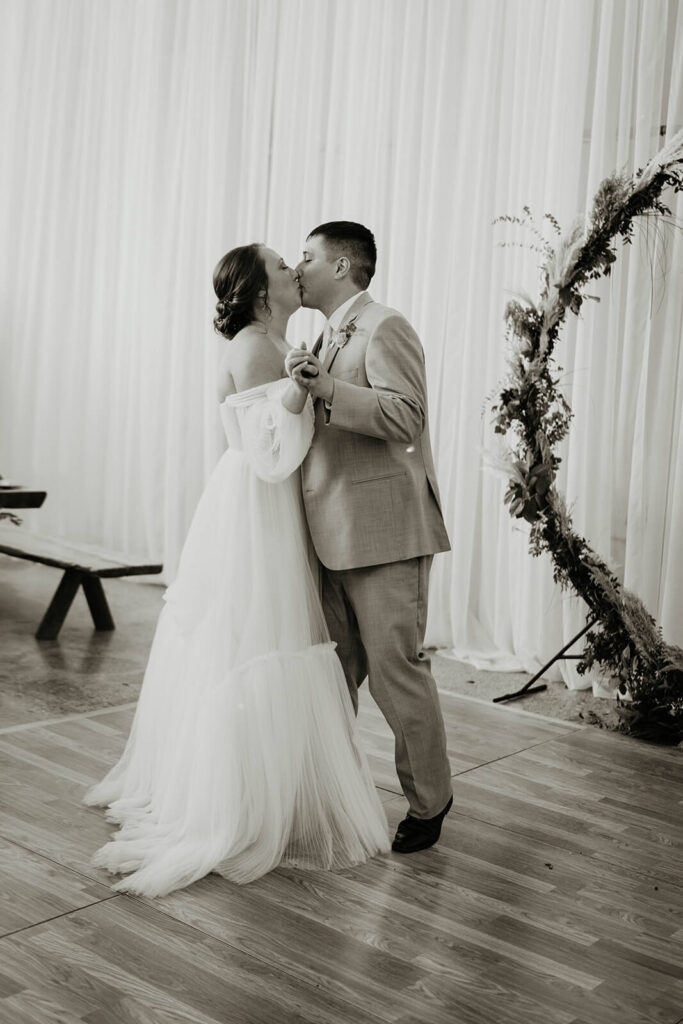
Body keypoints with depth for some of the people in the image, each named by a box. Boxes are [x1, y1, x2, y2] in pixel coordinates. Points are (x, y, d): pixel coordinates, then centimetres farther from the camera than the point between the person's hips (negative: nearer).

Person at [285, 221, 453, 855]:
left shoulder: (384, 328, -9)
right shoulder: (326, 339, 20)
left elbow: (404, 418, -21)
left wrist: (325, 387, -27)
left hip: (383, 534, -9)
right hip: (332, 536, 9)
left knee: (395, 671, -1)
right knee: (331, 671, 15)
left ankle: (428, 802, 16)